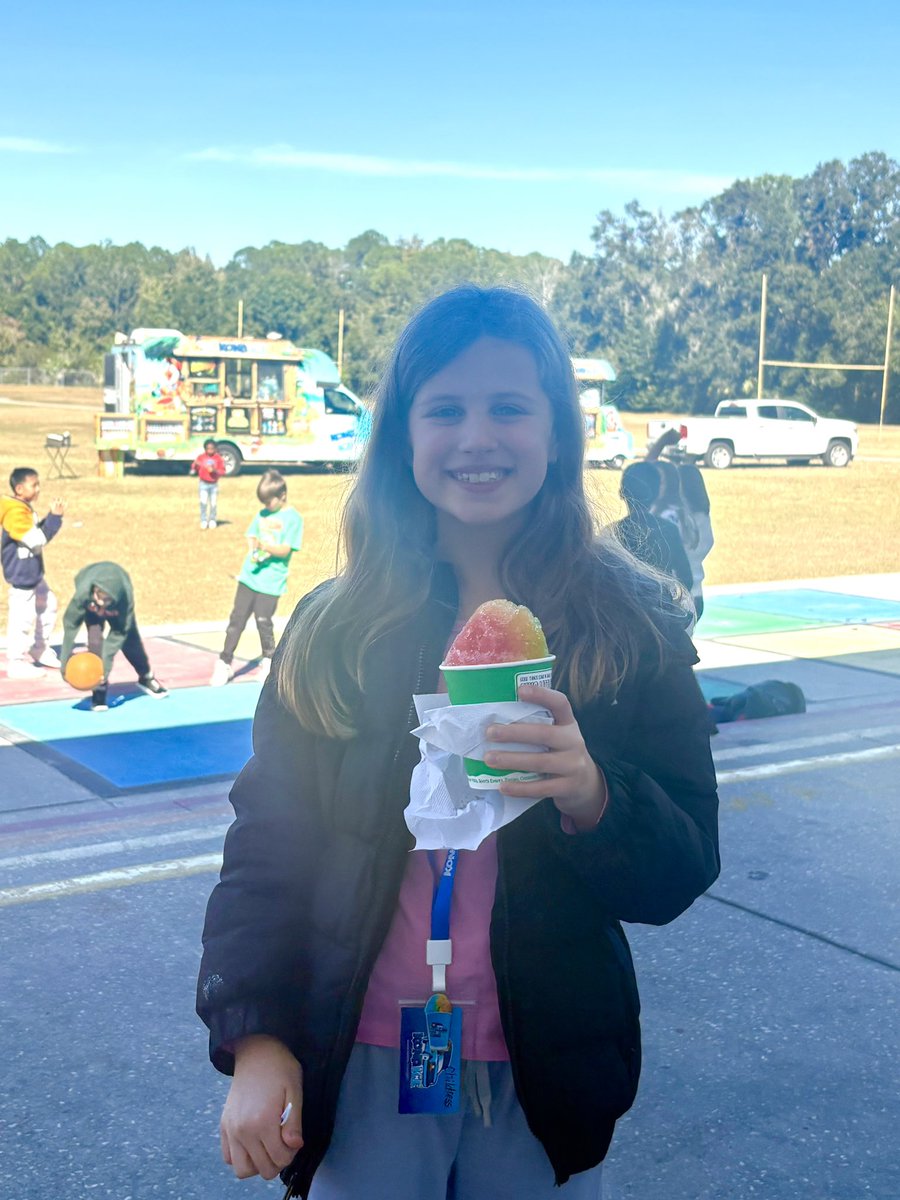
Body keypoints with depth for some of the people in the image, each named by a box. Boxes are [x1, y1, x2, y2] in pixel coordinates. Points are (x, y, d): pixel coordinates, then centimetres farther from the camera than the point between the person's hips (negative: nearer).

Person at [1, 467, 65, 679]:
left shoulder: (24, 509, 8)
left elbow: (37, 533, 15)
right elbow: (37, 540, -27)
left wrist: (52, 516, 2)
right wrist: (55, 517, -25)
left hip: (33, 573, 11)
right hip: (21, 576, -11)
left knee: (48, 606, 22)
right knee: (22, 619, -4)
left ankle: (40, 650, 35)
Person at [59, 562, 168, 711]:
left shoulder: (126, 598, -44)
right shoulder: (83, 593, -45)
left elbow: (119, 633, -35)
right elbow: (70, 624, -35)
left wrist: (106, 666, -38)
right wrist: (65, 663, -35)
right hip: (91, 608, 0)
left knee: (130, 638, 6)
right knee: (95, 639, -21)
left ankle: (146, 677, 35)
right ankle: (99, 690, -8)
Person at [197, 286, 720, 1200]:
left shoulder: (635, 628, -7)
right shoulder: (334, 628, -4)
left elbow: (682, 873, -8)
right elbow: (265, 846, -1)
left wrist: (591, 797, -27)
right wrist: (254, 1037, -11)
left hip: (547, 1079, 0)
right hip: (359, 1072, 1)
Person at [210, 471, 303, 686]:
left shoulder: (293, 518, -8)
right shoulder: (262, 514, 10)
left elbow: (285, 550, -13)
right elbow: (252, 537, 13)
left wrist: (265, 546, -28)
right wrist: (253, 549, -9)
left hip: (271, 581, -5)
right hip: (249, 575, 5)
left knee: (263, 621, 1)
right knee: (237, 618, 4)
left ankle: (269, 660, 24)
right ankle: (225, 662, 10)